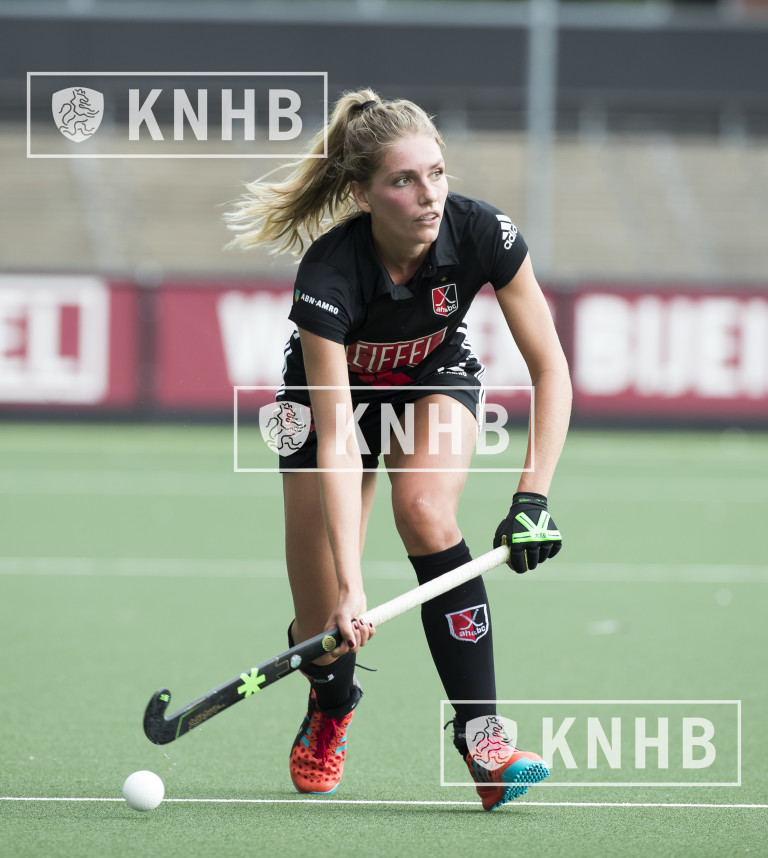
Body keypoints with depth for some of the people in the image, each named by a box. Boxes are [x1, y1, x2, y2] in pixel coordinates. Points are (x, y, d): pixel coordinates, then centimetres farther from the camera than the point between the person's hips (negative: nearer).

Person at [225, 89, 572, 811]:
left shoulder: (481, 234, -30)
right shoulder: (329, 274, -38)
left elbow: (550, 368, -23)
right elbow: (336, 442, -40)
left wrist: (534, 497, -35)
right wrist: (349, 586, -48)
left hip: (436, 381, 1)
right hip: (337, 390, -1)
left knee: (425, 510, -32)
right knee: (327, 632, -3)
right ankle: (332, 710, 36)